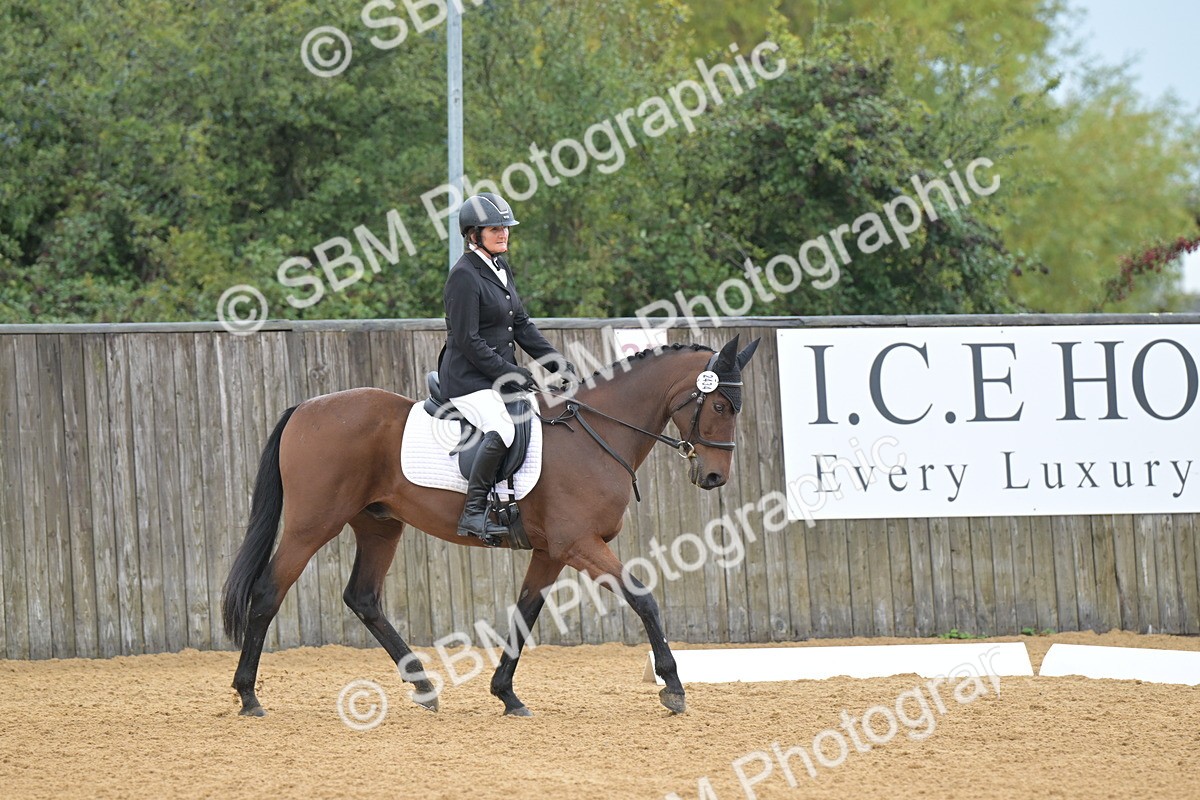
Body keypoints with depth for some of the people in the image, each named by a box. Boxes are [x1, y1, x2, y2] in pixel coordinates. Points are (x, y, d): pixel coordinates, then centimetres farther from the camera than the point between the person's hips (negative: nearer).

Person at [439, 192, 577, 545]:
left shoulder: (502, 268, 13)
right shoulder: (464, 275, -15)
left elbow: (521, 325, 17)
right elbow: (468, 340, -19)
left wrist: (556, 361, 7)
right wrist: (508, 372, -18)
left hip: (502, 374, 10)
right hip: (468, 378, -10)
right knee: (502, 430, -32)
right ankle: (473, 513, -26)